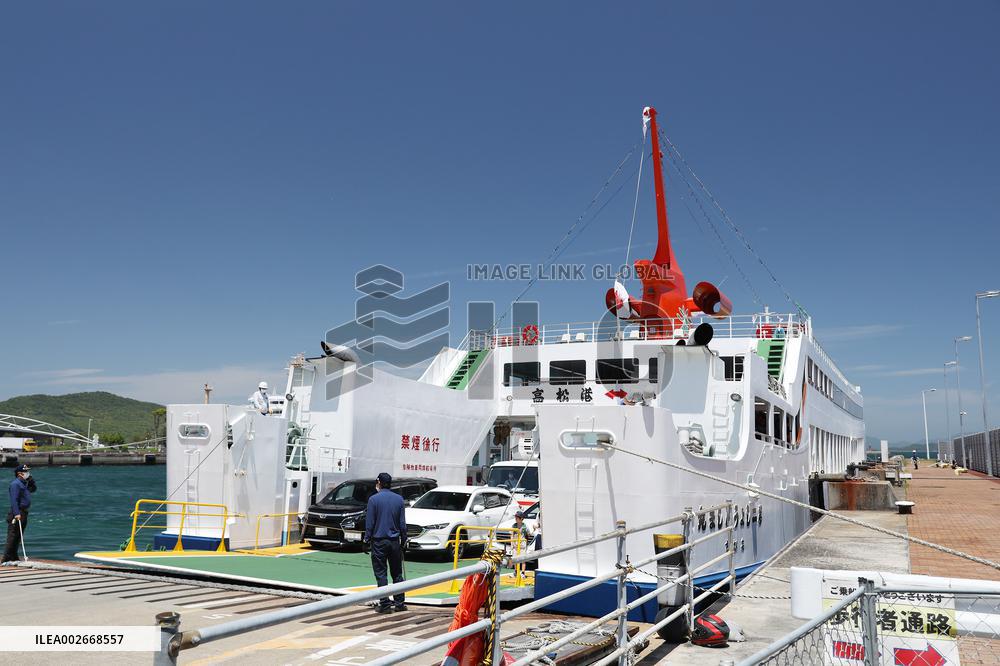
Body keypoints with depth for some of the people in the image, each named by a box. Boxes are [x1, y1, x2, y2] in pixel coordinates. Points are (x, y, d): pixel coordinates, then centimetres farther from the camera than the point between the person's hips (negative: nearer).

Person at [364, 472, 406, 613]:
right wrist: (403, 540, 14)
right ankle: (400, 603, 15)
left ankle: (385, 604, 2)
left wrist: (367, 539, 3)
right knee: (397, 573, 12)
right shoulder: (399, 499, 4)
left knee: (381, 574, 2)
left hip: (379, 541, -4)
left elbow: (370, 522, -7)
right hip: (394, 541, 4)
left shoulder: (374, 499, -8)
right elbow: (403, 523, 7)